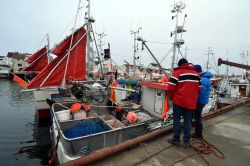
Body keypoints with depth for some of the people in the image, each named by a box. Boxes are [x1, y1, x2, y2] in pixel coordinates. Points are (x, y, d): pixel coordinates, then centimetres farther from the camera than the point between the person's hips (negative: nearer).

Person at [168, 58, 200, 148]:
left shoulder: (177, 72, -6)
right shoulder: (196, 74, 12)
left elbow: (171, 87, -12)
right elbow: (198, 88, 13)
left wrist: (172, 97, 3)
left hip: (179, 101, -4)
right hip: (191, 102, 5)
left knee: (177, 119, 8)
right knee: (188, 121, 12)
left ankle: (176, 139, 17)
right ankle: (186, 141, 19)